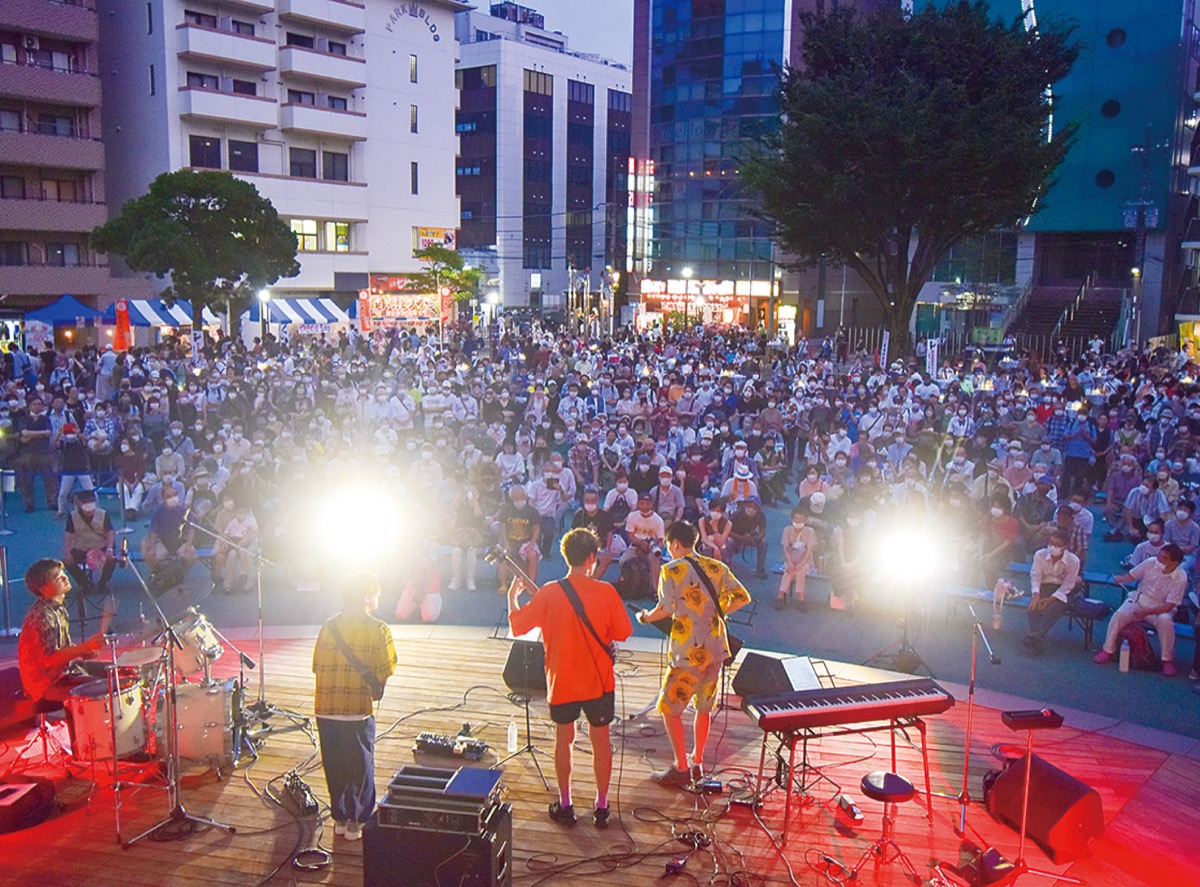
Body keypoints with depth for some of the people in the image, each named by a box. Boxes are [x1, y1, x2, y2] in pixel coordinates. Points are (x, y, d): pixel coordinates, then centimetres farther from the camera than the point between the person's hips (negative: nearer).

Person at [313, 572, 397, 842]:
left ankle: (340, 817, 27)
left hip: (325, 710, 4)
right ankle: (357, 821, 16)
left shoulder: (327, 627, 5)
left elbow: (318, 668, 7)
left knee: (334, 766, 17)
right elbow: (383, 673, -6)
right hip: (358, 710, -4)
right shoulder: (377, 629, -8)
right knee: (361, 766, 10)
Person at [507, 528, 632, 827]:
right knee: (601, 740, 14)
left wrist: (513, 597, 13)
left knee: (563, 740, 18)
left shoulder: (549, 593, -13)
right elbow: (623, 632, -6)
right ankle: (601, 806, 23)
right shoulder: (606, 592, -13)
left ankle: (565, 805, 26)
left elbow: (518, 625, -5)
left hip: (562, 682, 0)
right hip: (599, 681, 0)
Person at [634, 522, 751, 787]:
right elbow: (742, 597, 6)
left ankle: (681, 768, 10)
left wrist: (646, 616, 5)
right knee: (704, 707, 20)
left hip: (689, 652, -6)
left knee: (670, 708, 8)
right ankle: (697, 763, 29)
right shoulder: (717, 567, 7)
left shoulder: (671, 570, -8)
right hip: (717, 649, 6)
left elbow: (666, 609, -15)